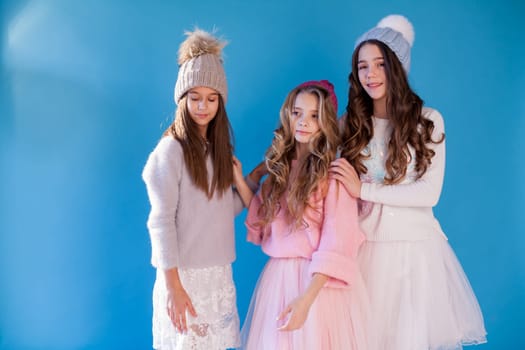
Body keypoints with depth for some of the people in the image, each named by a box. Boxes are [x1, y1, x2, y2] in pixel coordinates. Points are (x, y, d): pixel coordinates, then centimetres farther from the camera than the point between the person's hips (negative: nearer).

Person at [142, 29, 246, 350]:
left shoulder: (220, 147, 7)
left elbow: (228, 210, 10)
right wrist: (173, 284, -18)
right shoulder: (171, 149, -12)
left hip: (220, 271, 6)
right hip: (184, 273, -6)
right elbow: (161, 221, -15)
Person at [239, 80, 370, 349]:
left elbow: (336, 244, -15)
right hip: (277, 278, 5)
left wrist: (306, 298, -22)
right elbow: (262, 225, 8)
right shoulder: (280, 166, 8)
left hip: (320, 282, -5)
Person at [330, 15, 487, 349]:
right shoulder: (350, 124, 4)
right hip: (367, 246, 2)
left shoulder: (428, 120, -3)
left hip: (416, 245, -1)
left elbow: (429, 193, -11)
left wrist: (364, 190, -15)